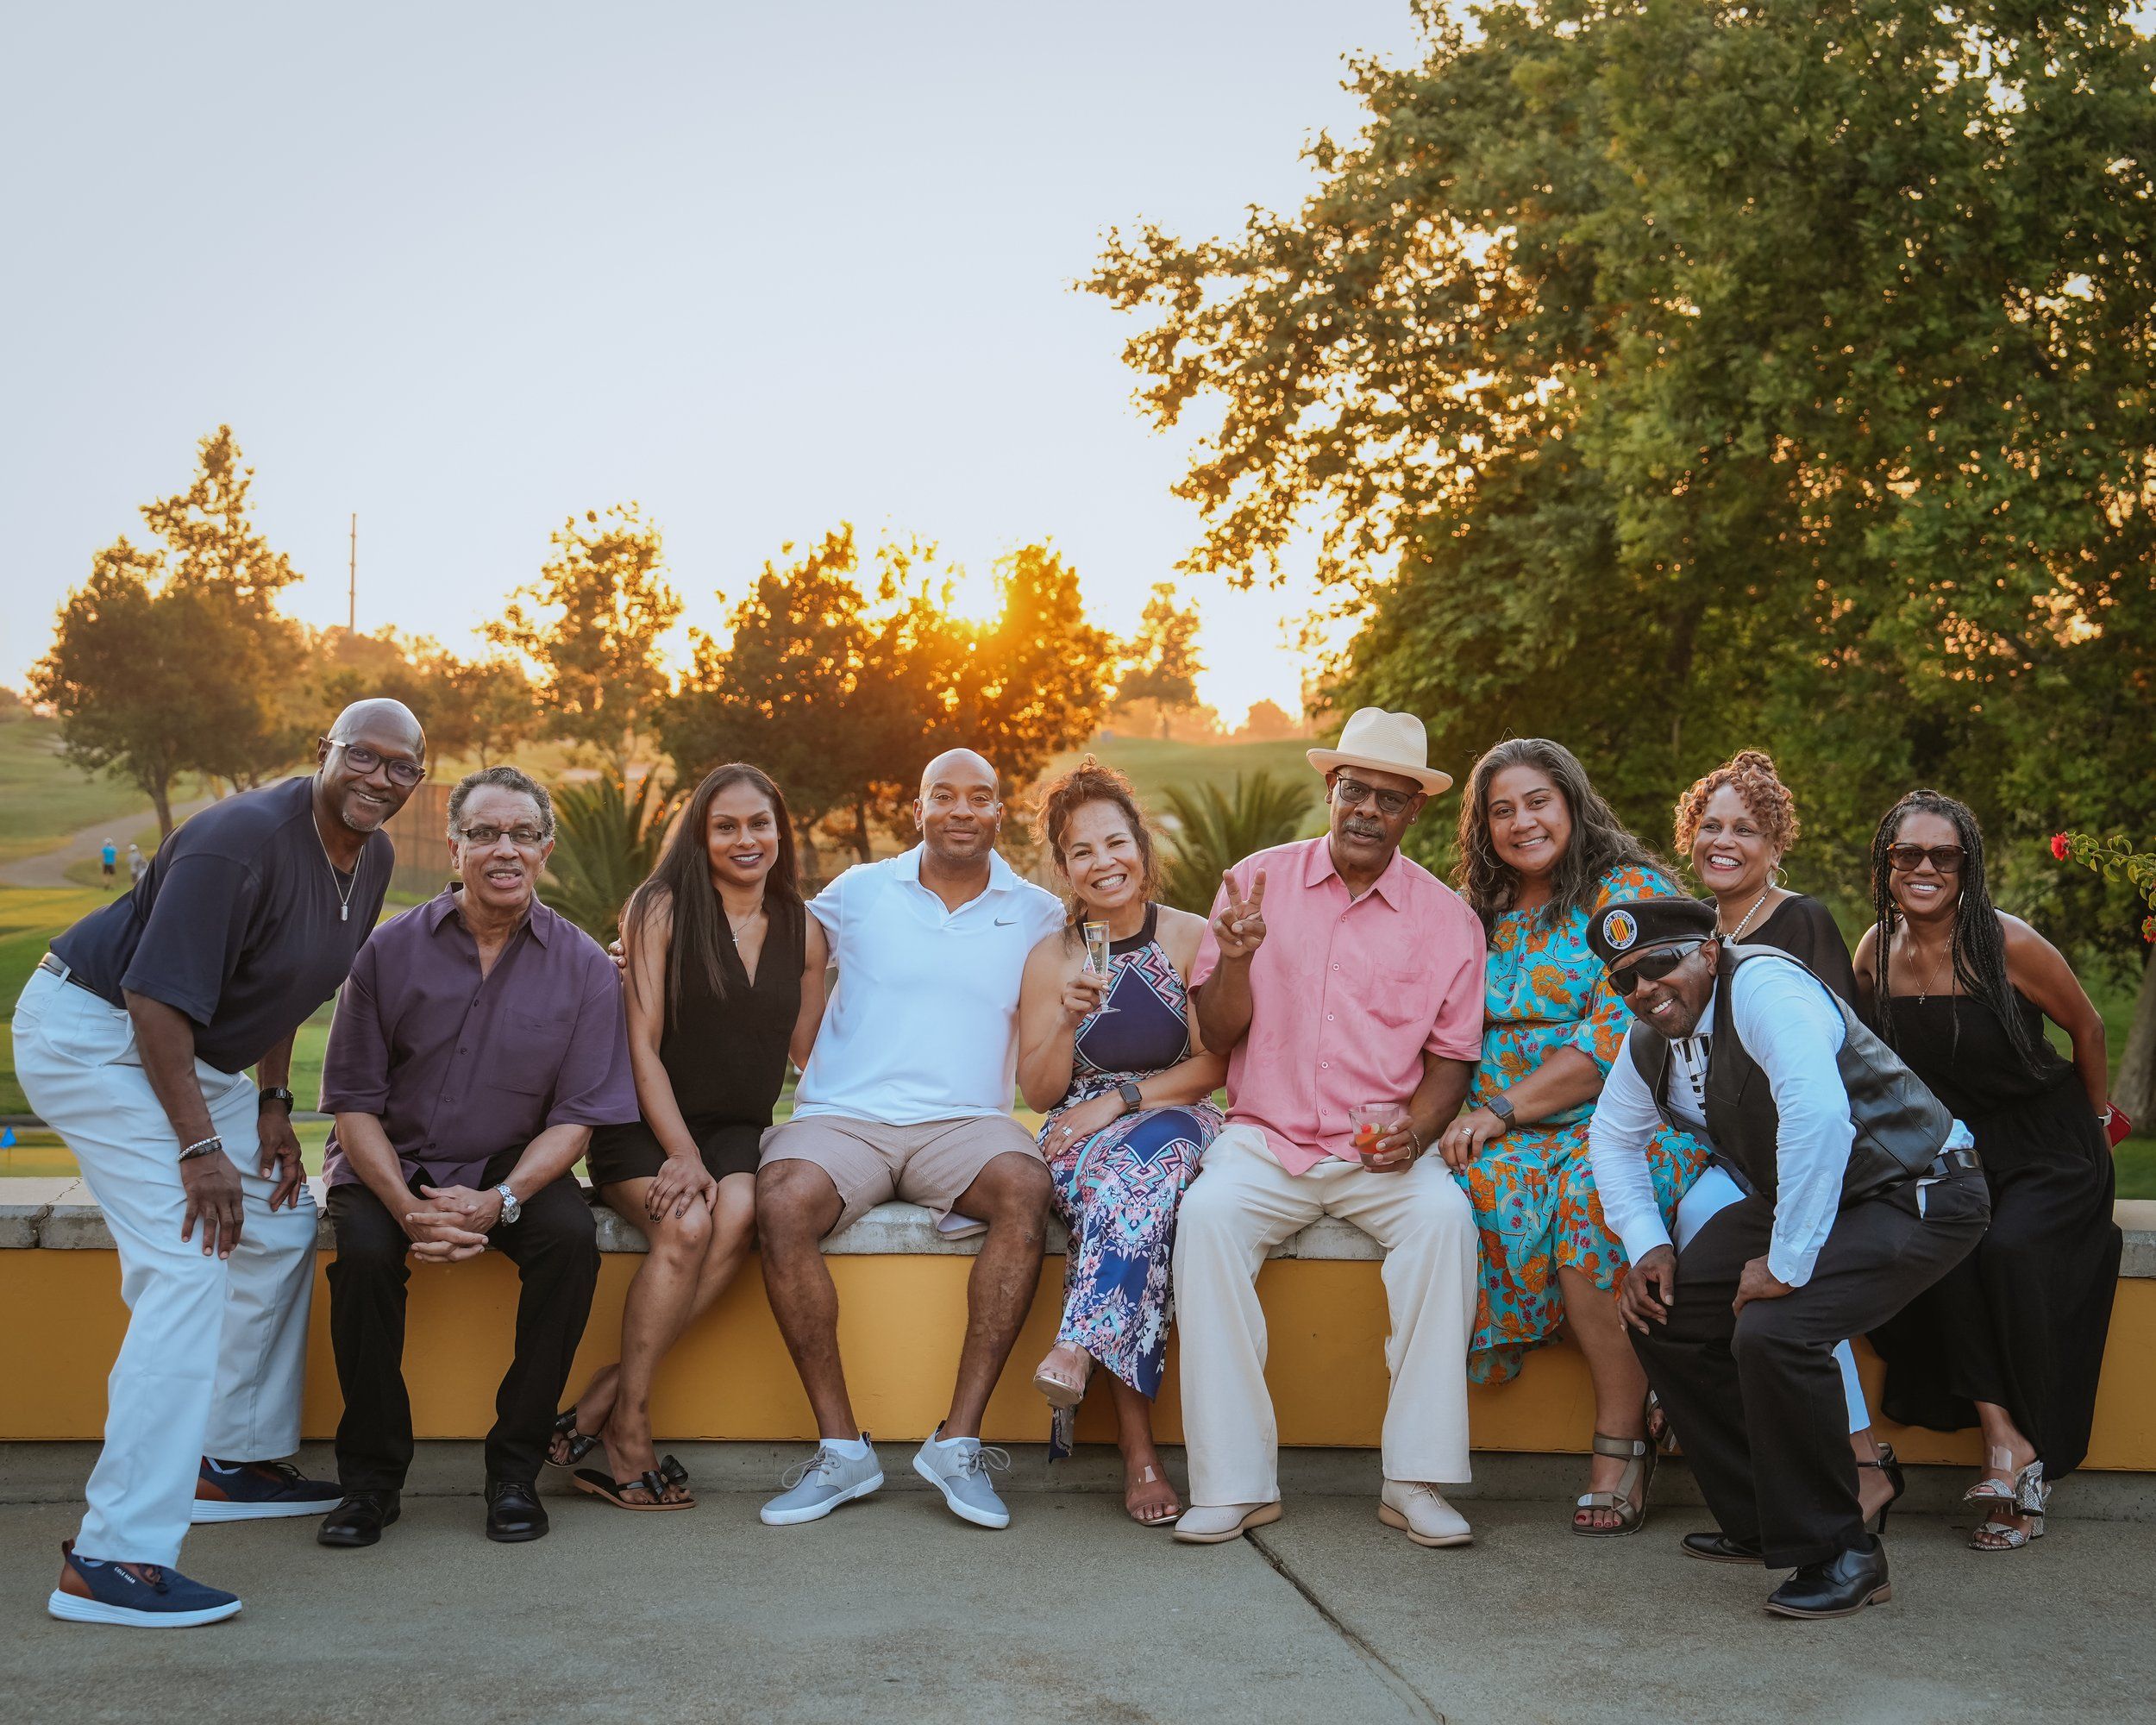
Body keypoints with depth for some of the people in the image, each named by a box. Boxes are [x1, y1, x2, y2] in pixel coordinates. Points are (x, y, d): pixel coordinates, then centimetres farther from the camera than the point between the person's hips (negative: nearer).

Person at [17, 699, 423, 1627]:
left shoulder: (371, 856, 3)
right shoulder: (245, 838, -26)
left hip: (180, 1050, 10)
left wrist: (272, 1107, 10)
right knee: (188, 1265, -20)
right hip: (88, 1034, -10)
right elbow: (156, 997, -28)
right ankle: (110, 1557, -22)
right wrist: (200, 1147, -25)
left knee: (282, 1222, 15)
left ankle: (233, 1461, 29)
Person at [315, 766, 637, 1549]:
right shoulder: (390, 950, -6)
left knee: (572, 1236, -29)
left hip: (511, 1165, 1)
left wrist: (501, 1201, -23)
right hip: (390, 1161, 0)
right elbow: (354, 1101, -5)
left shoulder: (583, 967, -5)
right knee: (364, 1250, -31)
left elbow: (576, 1116, -5)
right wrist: (407, 1207, -21)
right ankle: (370, 1475, -11)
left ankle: (516, 1468, -13)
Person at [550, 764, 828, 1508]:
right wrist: (682, 1155, -17)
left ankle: (597, 1405, -27)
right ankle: (627, 1426, -21)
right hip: (642, 1126, -3)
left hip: (736, 1131, 3)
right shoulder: (661, 909, 0)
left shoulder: (804, 931, 13)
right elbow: (642, 1045, -6)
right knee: (687, 1226, -33)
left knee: (738, 1218, -31)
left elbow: (811, 1055, 17)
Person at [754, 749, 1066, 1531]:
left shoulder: (1037, 915, 14)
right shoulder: (860, 893, 12)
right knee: (782, 1204, -32)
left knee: (1026, 1188, -33)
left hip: (963, 1121, 0)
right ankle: (840, 1445, -22)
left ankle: (959, 1439, -28)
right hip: (841, 1115, 0)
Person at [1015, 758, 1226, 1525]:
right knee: (1126, 1188, -35)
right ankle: (1136, 1443, -37)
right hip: (1080, 1138, 1)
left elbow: (1213, 1067, -1)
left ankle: (1080, 1347, -38)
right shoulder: (1051, 958, 7)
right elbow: (1039, 1093, 5)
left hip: (1176, 1124, -1)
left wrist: (1121, 1100, -13)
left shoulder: (1191, 939, 3)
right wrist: (1069, 1018, -13)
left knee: (1135, 1164, -39)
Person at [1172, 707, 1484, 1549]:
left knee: (1444, 1215, -31)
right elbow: (1218, 1034, 3)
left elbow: (1451, 1057, 9)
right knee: (1207, 1213, -30)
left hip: (1381, 1151, 0)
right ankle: (1235, 1481, -25)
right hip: (1264, 1138, 0)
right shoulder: (1258, 880, 4)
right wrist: (1235, 959, -18)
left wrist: (1415, 1131, -12)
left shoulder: (1445, 918, 3)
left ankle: (1415, 1479, -23)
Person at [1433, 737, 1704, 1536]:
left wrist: (1503, 1110, -16)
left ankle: (1621, 1439, -25)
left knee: (1590, 1190, -37)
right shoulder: (1479, 914, 19)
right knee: (1488, 1184, -32)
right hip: (1501, 1131, 4)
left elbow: (1617, 1036, -11)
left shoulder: (1632, 894, 1)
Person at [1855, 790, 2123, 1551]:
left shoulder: (2008, 945, -18)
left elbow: (2086, 1027, -1)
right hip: (1952, 1153, 4)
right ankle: (2003, 1441, -24)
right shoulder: (1876, 952, -5)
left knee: (2012, 1251, -29)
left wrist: (2097, 1119, 12)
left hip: (2047, 1150, -3)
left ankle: (2031, 1448, -13)